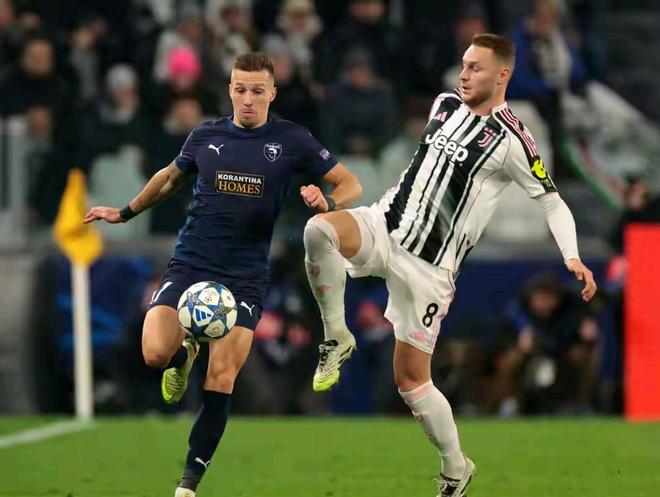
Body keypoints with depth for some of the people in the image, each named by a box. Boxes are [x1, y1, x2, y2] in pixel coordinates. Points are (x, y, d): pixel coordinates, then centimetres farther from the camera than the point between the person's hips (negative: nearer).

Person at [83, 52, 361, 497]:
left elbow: (351, 185, 3)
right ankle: (185, 352, 19)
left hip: (245, 276, -1)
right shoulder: (206, 136, 6)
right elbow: (171, 177, 26)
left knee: (221, 380, -11)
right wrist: (125, 213, 31)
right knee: (155, 354, -20)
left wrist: (327, 202, -19)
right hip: (190, 264, 1)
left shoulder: (291, 141, 0)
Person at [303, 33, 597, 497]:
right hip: (386, 223, 5)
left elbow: (552, 201, -8)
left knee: (411, 379, -2)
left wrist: (573, 257, -21)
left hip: (428, 265, -5)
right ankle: (337, 339, -9)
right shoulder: (445, 105, 6)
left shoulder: (510, 140, -11)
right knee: (318, 229, -28)